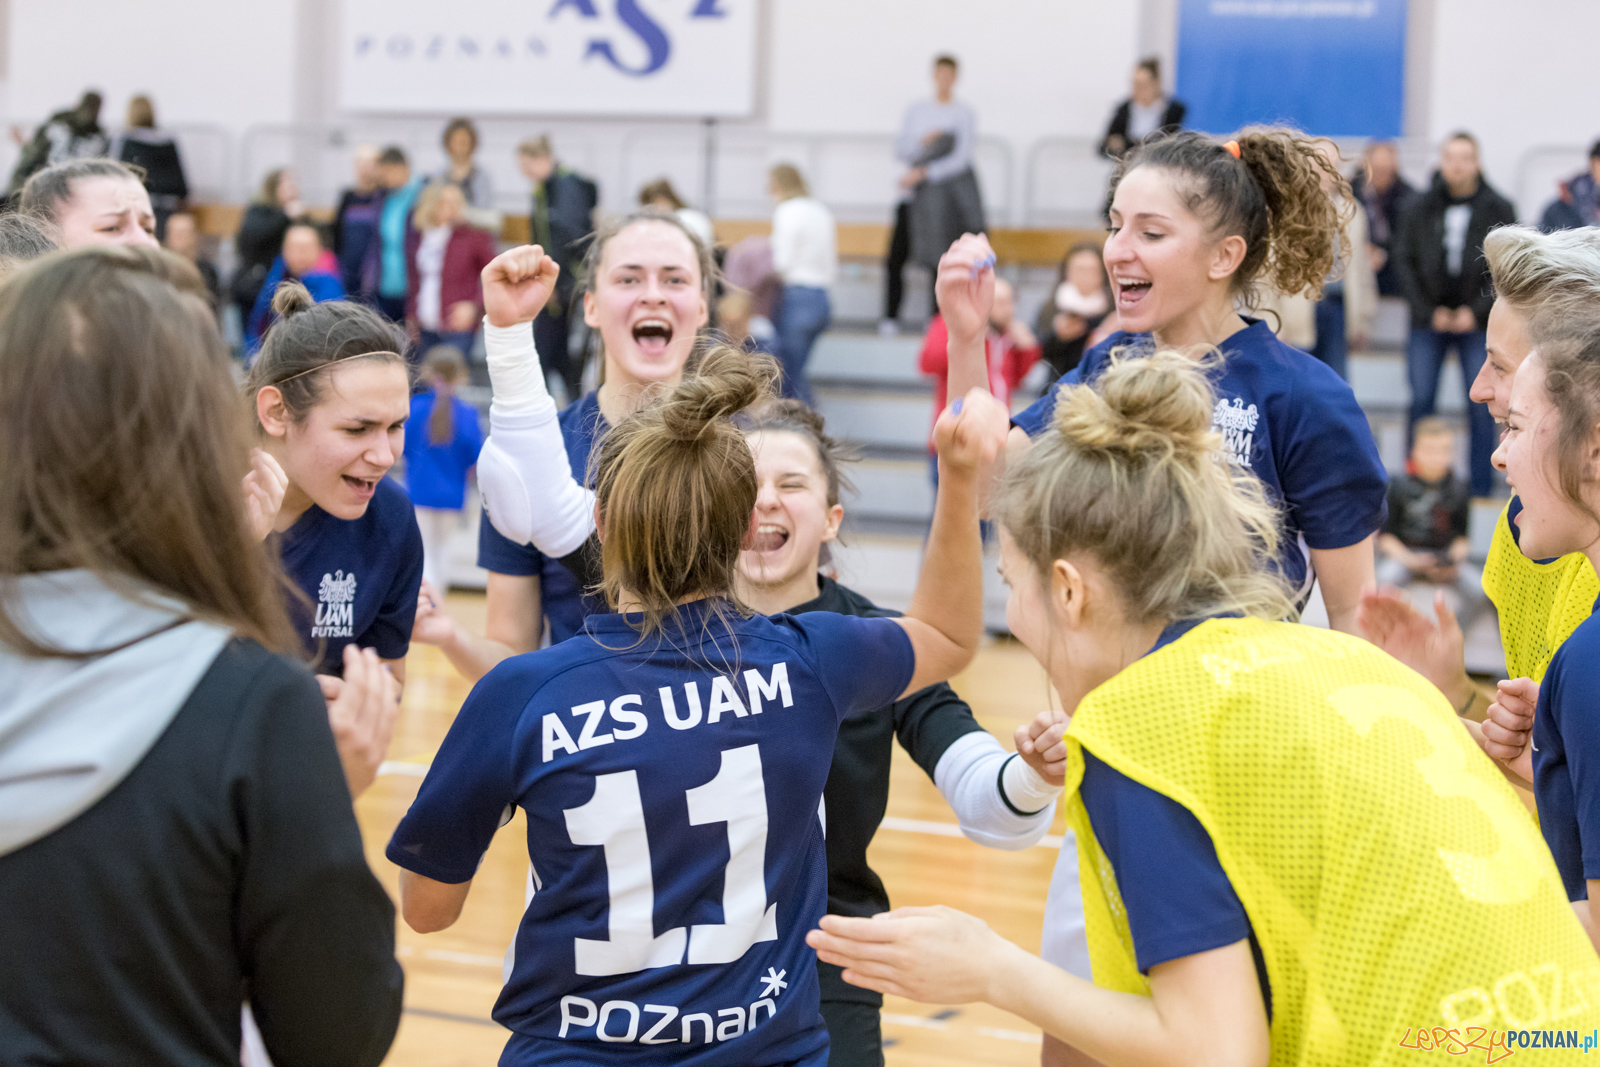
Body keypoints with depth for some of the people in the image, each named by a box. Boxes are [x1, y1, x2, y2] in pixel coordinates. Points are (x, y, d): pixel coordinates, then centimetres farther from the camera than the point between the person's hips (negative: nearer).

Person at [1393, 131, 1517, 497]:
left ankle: (1481, 487, 7)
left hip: (1477, 321, -1)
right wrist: (1429, 311, -6)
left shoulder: (1499, 210, 1)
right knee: (1421, 402, 2)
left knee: (1482, 405, 0)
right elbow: (1404, 261, 4)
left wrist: (1477, 311, -10)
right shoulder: (1422, 207, 4)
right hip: (1429, 321, 1)